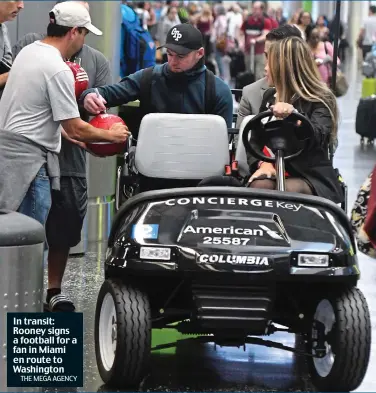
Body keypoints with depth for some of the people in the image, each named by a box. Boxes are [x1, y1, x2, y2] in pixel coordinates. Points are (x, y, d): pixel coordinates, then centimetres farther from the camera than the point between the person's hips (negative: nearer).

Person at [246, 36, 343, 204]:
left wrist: (293, 114, -38)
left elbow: (317, 138, -20)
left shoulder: (321, 100, -1)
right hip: (273, 172, 4)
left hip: (312, 177, -4)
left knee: (288, 191, -36)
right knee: (258, 187, -31)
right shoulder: (270, 98, 18)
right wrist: (262, 162, -9)